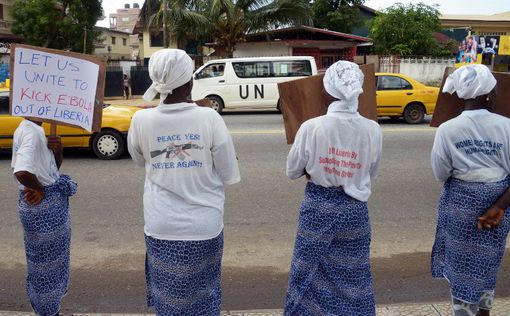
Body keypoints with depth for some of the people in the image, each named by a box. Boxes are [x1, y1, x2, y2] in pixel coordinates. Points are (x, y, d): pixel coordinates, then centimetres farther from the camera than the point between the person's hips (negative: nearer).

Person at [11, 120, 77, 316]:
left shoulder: (35, 129, 6)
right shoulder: (32, 132, -23)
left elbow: (53, 166, 12)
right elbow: (22, 172, -39)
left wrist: (58, 150, -8)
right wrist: (39, 189, -20)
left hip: (51, 204, 10)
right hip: (43, 207, -10)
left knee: (51, 258, 26)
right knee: (45, 261, 7)